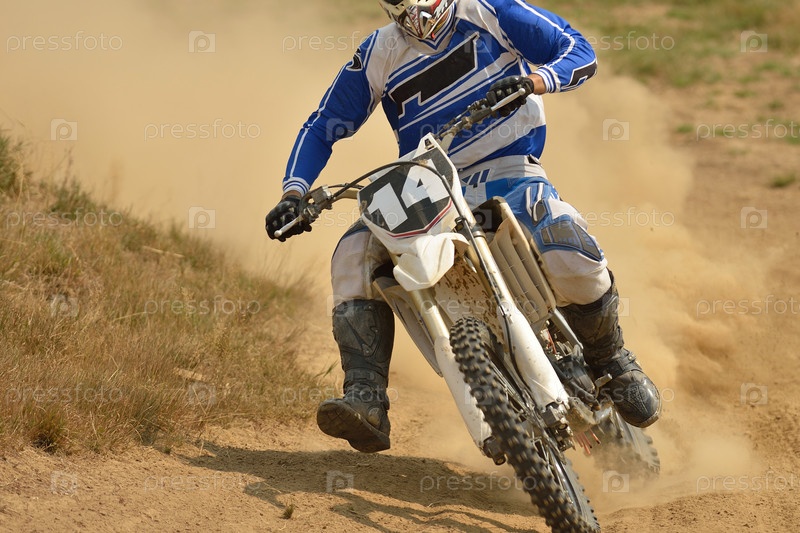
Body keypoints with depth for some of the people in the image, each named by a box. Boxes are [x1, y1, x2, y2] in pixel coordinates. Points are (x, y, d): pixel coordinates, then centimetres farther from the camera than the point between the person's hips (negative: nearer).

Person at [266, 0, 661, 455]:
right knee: (355, 254, -20)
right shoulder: (379, 55, 6)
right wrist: (293, 194, -6)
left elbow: (580, 52, -3)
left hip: (507, 170, -3)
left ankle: (613, 362, -3)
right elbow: (323, 127, 11)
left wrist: (533, 80, -25)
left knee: (568, 255, -32)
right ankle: (366, 402, -26)